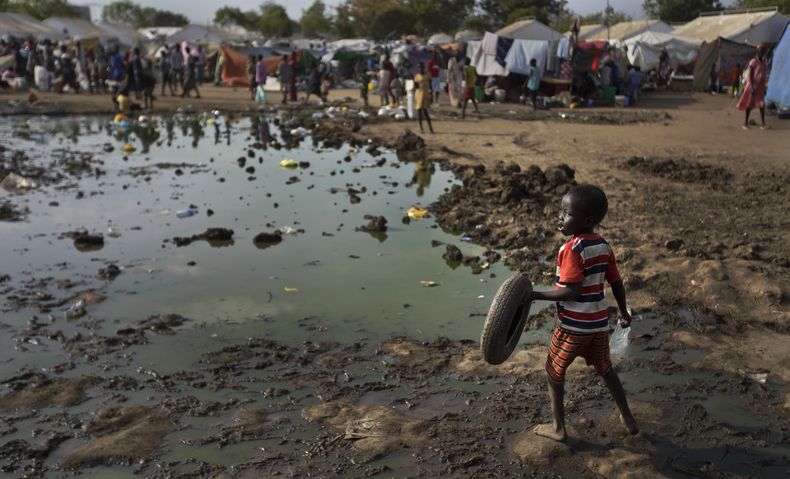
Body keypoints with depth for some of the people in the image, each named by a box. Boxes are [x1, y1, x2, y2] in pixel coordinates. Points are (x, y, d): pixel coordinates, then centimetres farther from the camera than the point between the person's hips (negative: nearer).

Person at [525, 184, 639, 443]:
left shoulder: (572, 249, -21)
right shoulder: (603, 246, 1)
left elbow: (571, 291, -25)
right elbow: (617, 283, 8)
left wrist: (536, 295, -19)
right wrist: (624, 312, 21)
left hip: (573, 326, -7)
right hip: (599, 322, 7)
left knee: (554, 371, 13)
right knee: (605, 368, 26)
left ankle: (558, 427, 22)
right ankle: (628, 419, 36)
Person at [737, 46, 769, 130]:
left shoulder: (763, 62, 13)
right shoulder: (753, 62, -8)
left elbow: (763, 76, 17)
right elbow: (749, 74, -13)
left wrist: (764, 88, 15)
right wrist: (751, 86, -21)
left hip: (760, 86, 6)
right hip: (753, 85, -6)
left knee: (762, 104, -3)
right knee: (749, 104, 1)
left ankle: (763, 123, -8)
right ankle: (746, 122, 9)